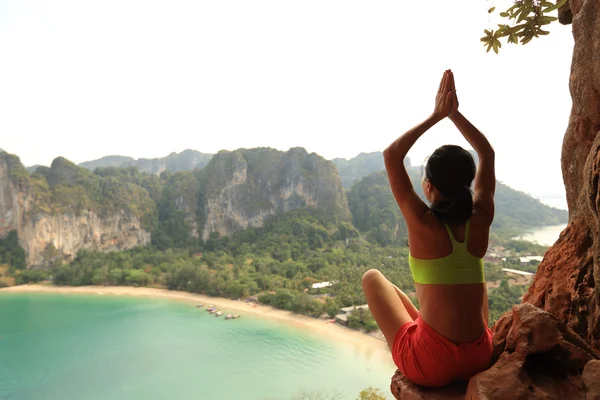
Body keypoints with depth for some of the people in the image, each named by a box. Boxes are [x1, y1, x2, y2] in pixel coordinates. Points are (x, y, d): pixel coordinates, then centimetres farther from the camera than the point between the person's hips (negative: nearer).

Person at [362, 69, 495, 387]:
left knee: (372, 277, 16)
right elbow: (487, 154, 11)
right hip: (480, 359, 5)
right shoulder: (480, 220, -4)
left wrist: (436, 115, -1)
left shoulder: (423, 223, -14)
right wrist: (454, 113, 8)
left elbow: (391, 155, -5)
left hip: (430, 364, -4)